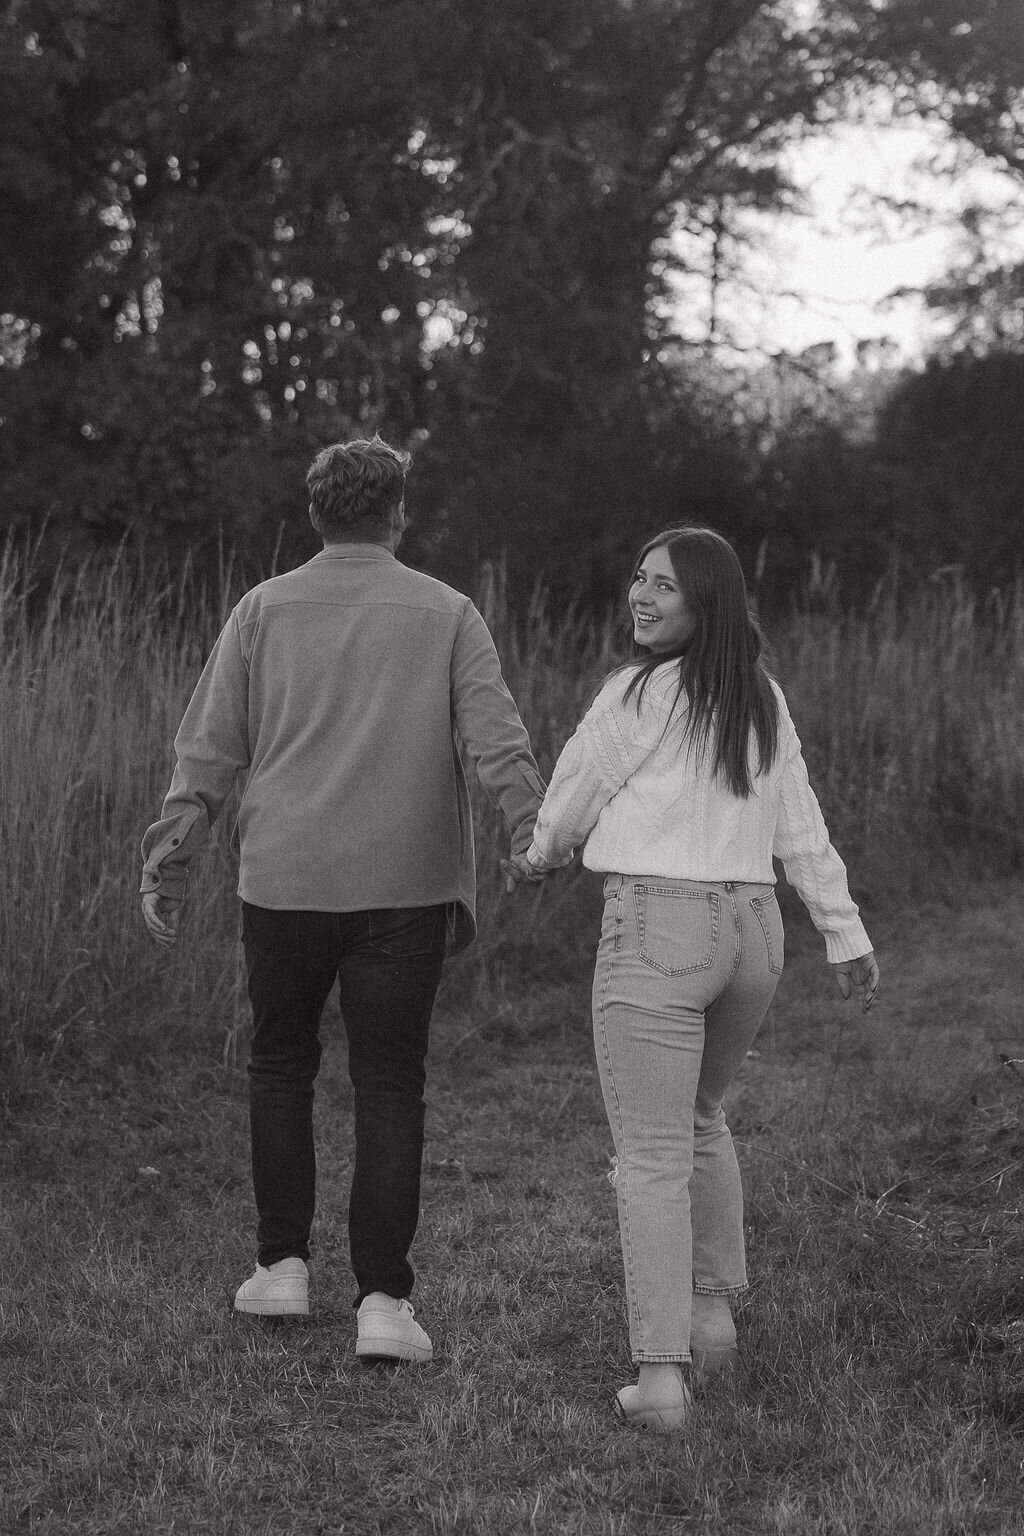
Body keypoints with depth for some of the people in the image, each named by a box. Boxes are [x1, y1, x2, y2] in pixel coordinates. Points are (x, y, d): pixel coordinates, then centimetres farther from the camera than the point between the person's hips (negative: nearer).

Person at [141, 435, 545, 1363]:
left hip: (284, 880, 1)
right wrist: (540, 845, -8)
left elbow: (208, 749, 3)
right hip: (404, 886, -1)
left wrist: (169, 864, 6)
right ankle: (383, 1298, -3)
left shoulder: (265, 610, 5)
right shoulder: (446, 615, 2)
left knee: (281, 1063, 19)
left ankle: (283, 1263, 20)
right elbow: (498, 742, -7)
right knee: (390, 1086, 3)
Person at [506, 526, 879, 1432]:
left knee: (652, 1155, -4)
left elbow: (573, 801, 4)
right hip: (754, 927, 7)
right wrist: (847, 938, 16)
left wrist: (537, 859, 24)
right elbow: (803, 829, 11)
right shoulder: (764, 701, 9)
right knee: (701, 1121, 27)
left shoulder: (638, 695, -9)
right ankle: (713, 1314, 34)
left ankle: (661, 1377, -8)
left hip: (656, 925, -7)